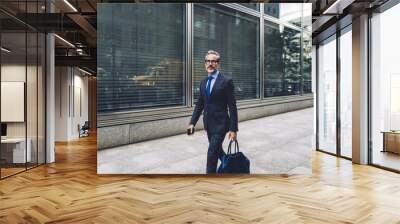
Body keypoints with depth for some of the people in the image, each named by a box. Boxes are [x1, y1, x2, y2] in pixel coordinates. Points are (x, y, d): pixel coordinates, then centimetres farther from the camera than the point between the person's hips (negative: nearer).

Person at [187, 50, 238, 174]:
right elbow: (199, 104, 12)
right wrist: (192, 122, 2)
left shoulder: (226, 81, -10)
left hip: (220, 124, -7)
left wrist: (233, 129, -15)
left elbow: (232, 107, -12)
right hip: (208, 124, 7)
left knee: (212, 154, -9)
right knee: (217, 150, 19)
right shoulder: (203, 82, 9)